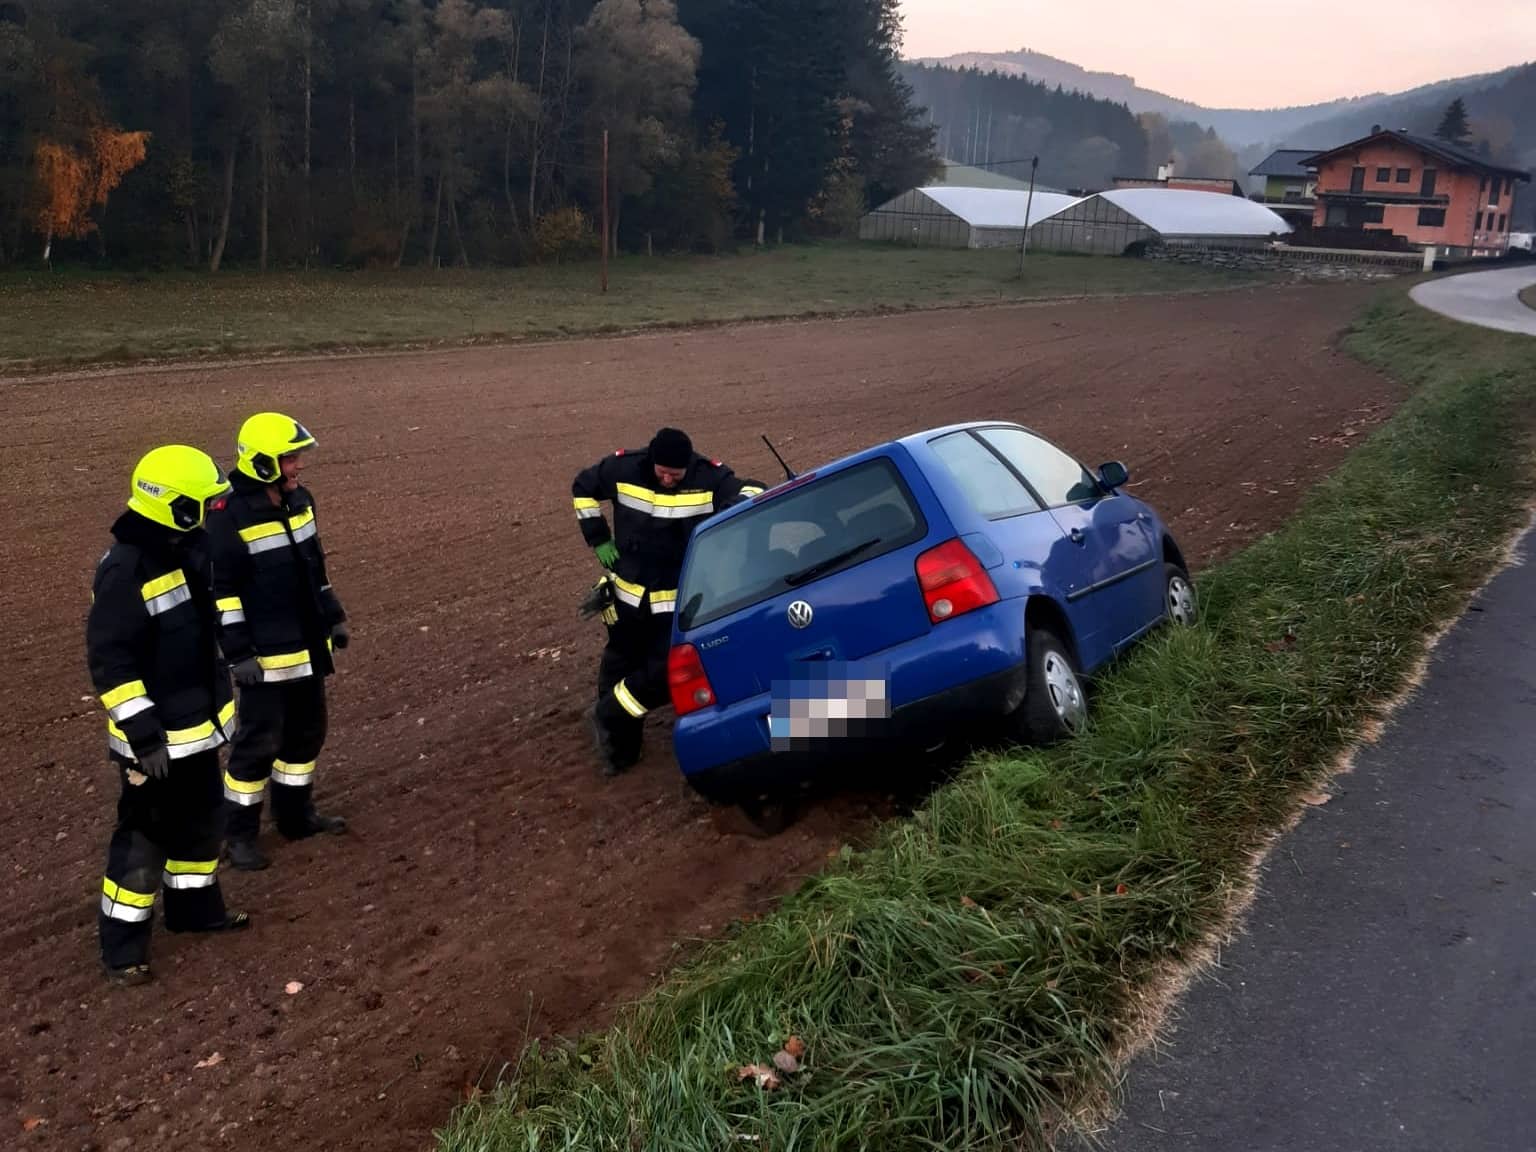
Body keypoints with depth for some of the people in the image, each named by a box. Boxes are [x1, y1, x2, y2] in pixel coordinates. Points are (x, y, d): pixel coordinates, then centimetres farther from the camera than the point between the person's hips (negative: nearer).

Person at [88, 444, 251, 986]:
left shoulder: (188, 550, 4)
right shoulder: (125, 571, -24)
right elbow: (109, 662, -25)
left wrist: (222, 690, 25)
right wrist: (142, 733, -26)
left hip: (198, 726, 9)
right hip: (155, 737, -9)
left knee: (201, 822, 21)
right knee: (145, 838, 2)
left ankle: (194, 908, 40)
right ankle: (122, 946, 17)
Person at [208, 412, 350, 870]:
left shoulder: (299, 499, 5)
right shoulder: (230, 517, -19)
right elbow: (220, 590, -18)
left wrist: (333, 616, 18)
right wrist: (238, 653, -19)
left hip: (308, 647, 8)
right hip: (266, 656, -8)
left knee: (307, 733, 18)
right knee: (259, 742, 1)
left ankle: (296, 814, 34)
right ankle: (239, 832, 17)